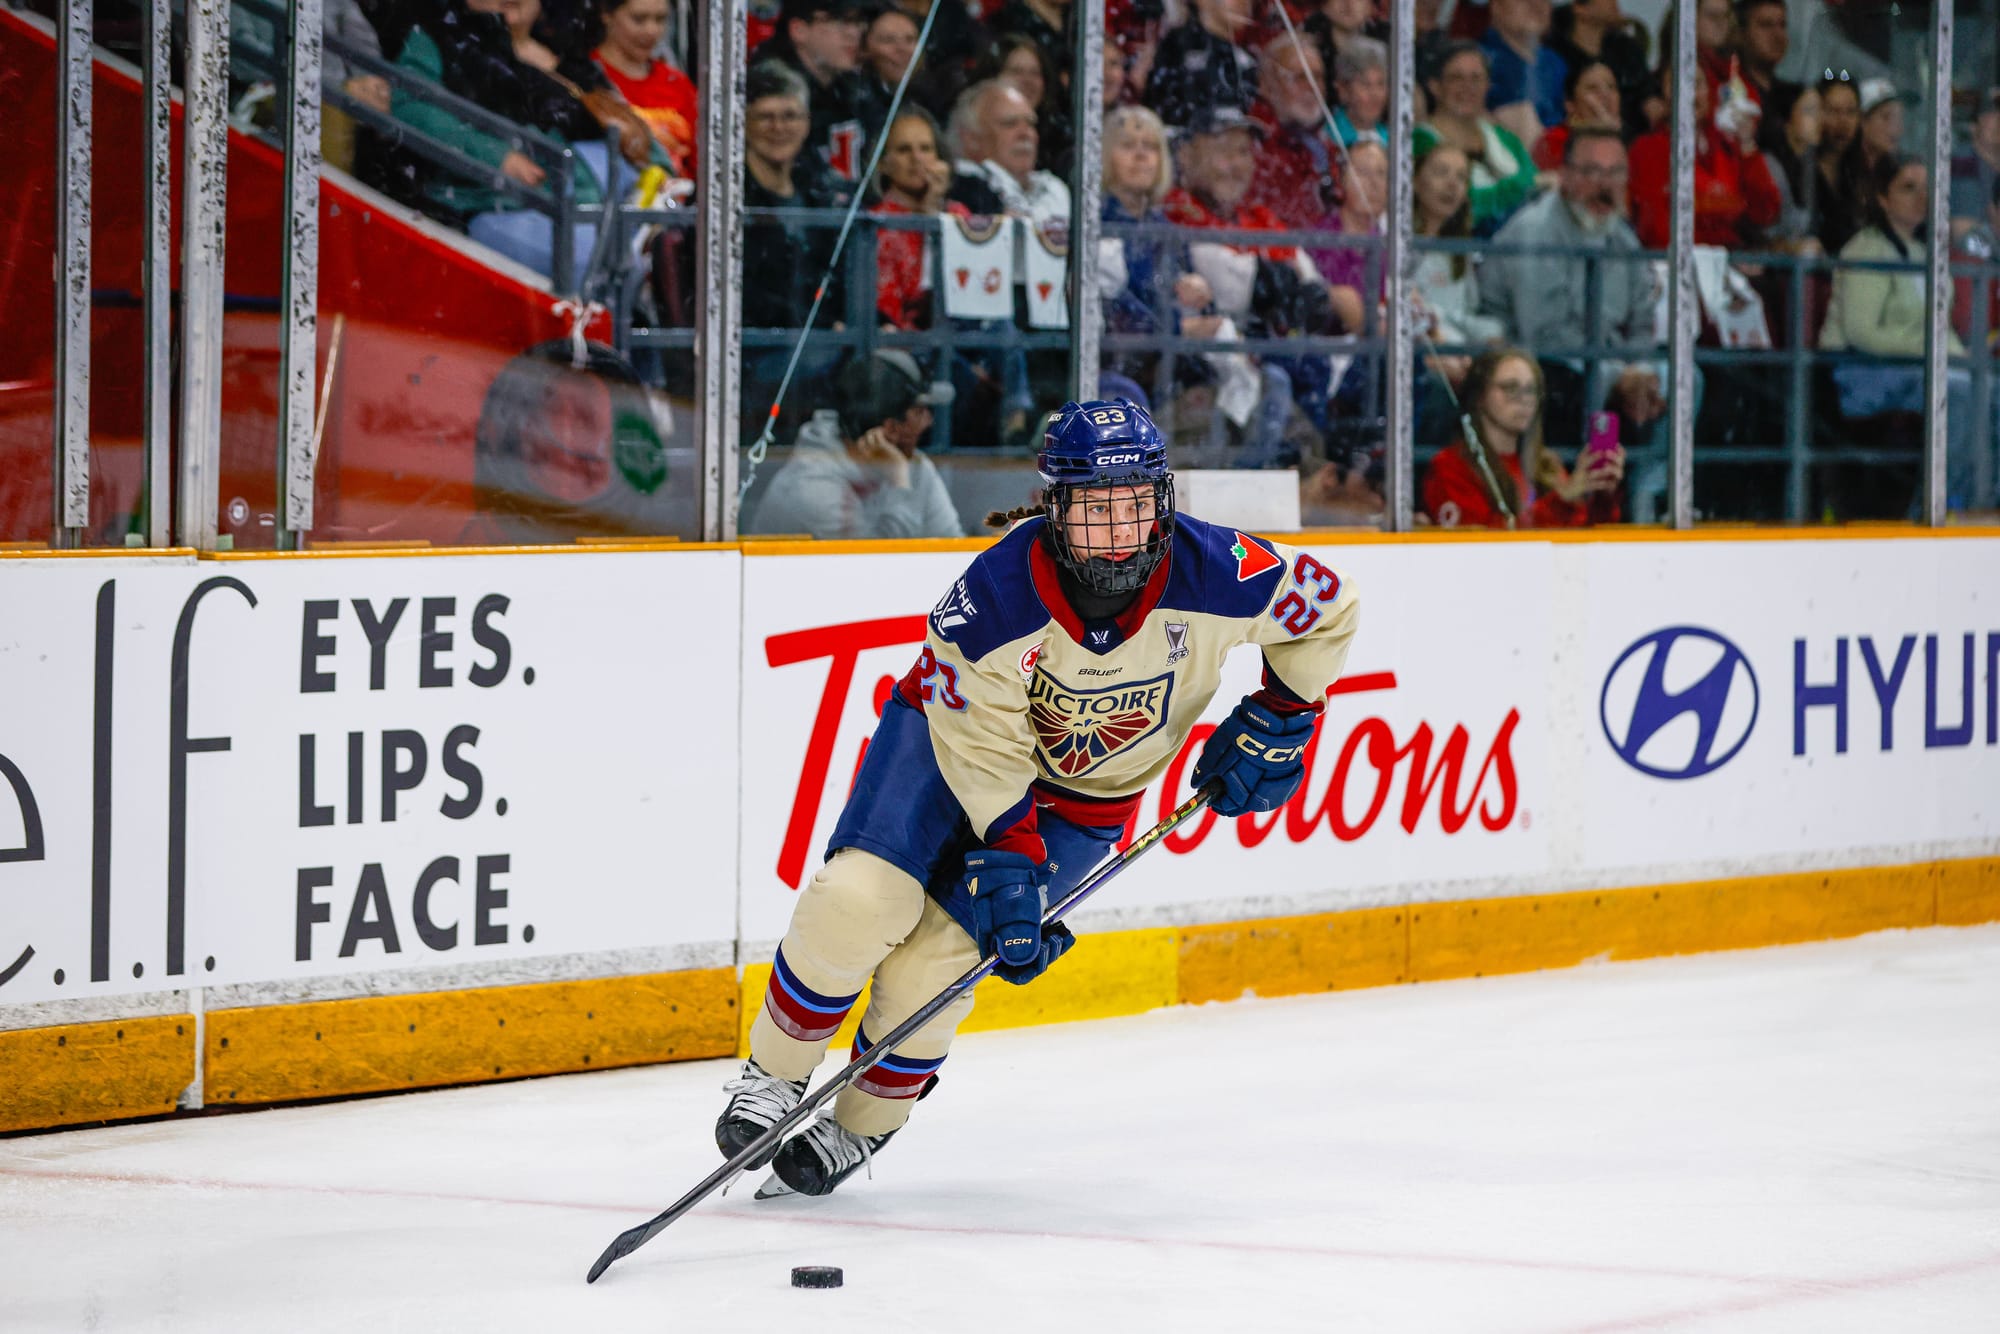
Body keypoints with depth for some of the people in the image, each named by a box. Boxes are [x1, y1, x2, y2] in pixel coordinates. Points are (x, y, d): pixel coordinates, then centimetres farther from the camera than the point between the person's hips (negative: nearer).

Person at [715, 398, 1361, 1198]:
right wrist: (1009, 864, -27)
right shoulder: (993, 599, -32)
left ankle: (860, 1130, 13)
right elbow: (982, 750, -23)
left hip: (1084, 793, 1)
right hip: (957, 735, -1)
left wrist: (1280, 718, -5)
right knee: (861, 901, -22)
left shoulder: (1214, 576, -27)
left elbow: (1326, 606, -7)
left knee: (932, 963, -12)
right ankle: (772, 1078, 3)